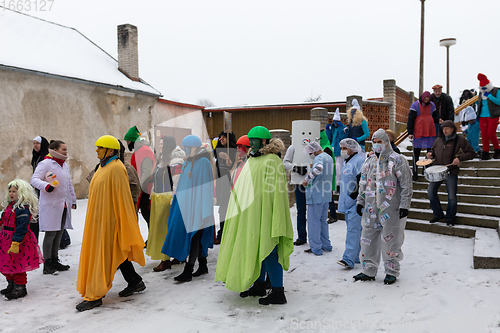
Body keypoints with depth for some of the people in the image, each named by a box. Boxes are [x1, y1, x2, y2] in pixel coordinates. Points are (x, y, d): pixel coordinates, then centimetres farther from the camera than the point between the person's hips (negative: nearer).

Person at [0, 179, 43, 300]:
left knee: (16, 265, -1)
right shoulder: (10, 205, 11)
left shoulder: (23, 209, -20)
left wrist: (15, 243, -27)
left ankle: (20, 288, 13)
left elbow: (21, 228, -24)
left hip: (17, 240, -10)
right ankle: (11, 285, 35)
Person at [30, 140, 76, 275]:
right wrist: (46, 186, -34)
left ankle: (55, 261, 22)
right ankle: (47, 264, 4)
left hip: (64, 205, 8)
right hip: (51, 205, -8)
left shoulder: (64, 165, 19)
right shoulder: (45, 163, -7)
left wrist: (73, 200, 28)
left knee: (59, 233, 11)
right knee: (50, 234, -5)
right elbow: (34, 179, -16)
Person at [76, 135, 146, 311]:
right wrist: (93, 217, 21)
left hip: (108, 219, -10)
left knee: (102, 255, -4)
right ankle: (135, 282, 26)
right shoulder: (103, 166, 13)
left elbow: (122, 197, -19)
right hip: (99, 217, 10)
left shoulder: (116, 168, -17)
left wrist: (122, 222, -19)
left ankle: (95, 296, 5)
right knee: (115, 251, 15)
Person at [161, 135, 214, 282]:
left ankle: (188, 272, 0)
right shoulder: (187, 162, 13)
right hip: (185, 204, 8)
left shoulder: (203, 162, -13)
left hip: (196, 205, -8)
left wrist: (203, 209, -17)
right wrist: (176, 197, 18)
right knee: (197, 236, 13)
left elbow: (205, 186, -15)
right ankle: (203, 266, 24)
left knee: (193, 236, -4)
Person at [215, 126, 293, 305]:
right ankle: (259, 285, 26)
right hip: (250, 214, 9)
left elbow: (274, 191, -19)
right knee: (256, 248, 14)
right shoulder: (253, 159, 15)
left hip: (264, 215, -9)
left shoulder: (271, 161, -13)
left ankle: (278, 292, 3)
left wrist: (269, 217, -22)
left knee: (267, 249, -5)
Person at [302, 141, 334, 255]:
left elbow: (319, 168, -38)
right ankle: (326, 245, 25)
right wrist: (311, 174, 16)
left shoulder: (318, 158, -16)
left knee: (314, 221, -1)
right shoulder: (329, 157, 15)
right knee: (323, 221, 18)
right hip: (326, 195, 9)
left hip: (316, 195, -9)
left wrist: (307, 178, -28)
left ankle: (316, 248, 4)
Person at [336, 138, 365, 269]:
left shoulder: (359, 160, -13)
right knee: (352, 229, 13)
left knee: (353, 230, -11)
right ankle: (356, 257, 21)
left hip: (355, 203, -10)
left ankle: (349, 259, -13)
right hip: (347, 203, 10)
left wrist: (354, 195, -19)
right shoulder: (347, 162, 18)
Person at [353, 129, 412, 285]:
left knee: (390, 240, 2)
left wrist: (404, 206, -11)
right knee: (368, 239, 8)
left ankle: (392, 272, 18)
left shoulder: (397, 160, -5)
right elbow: (363, 184, 20)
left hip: (391, 209, -5)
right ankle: (369, 271, 19)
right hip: (371, 209, 6)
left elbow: (406, 185, -7)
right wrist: (360, 202, 15)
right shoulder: (369, 162, 13)